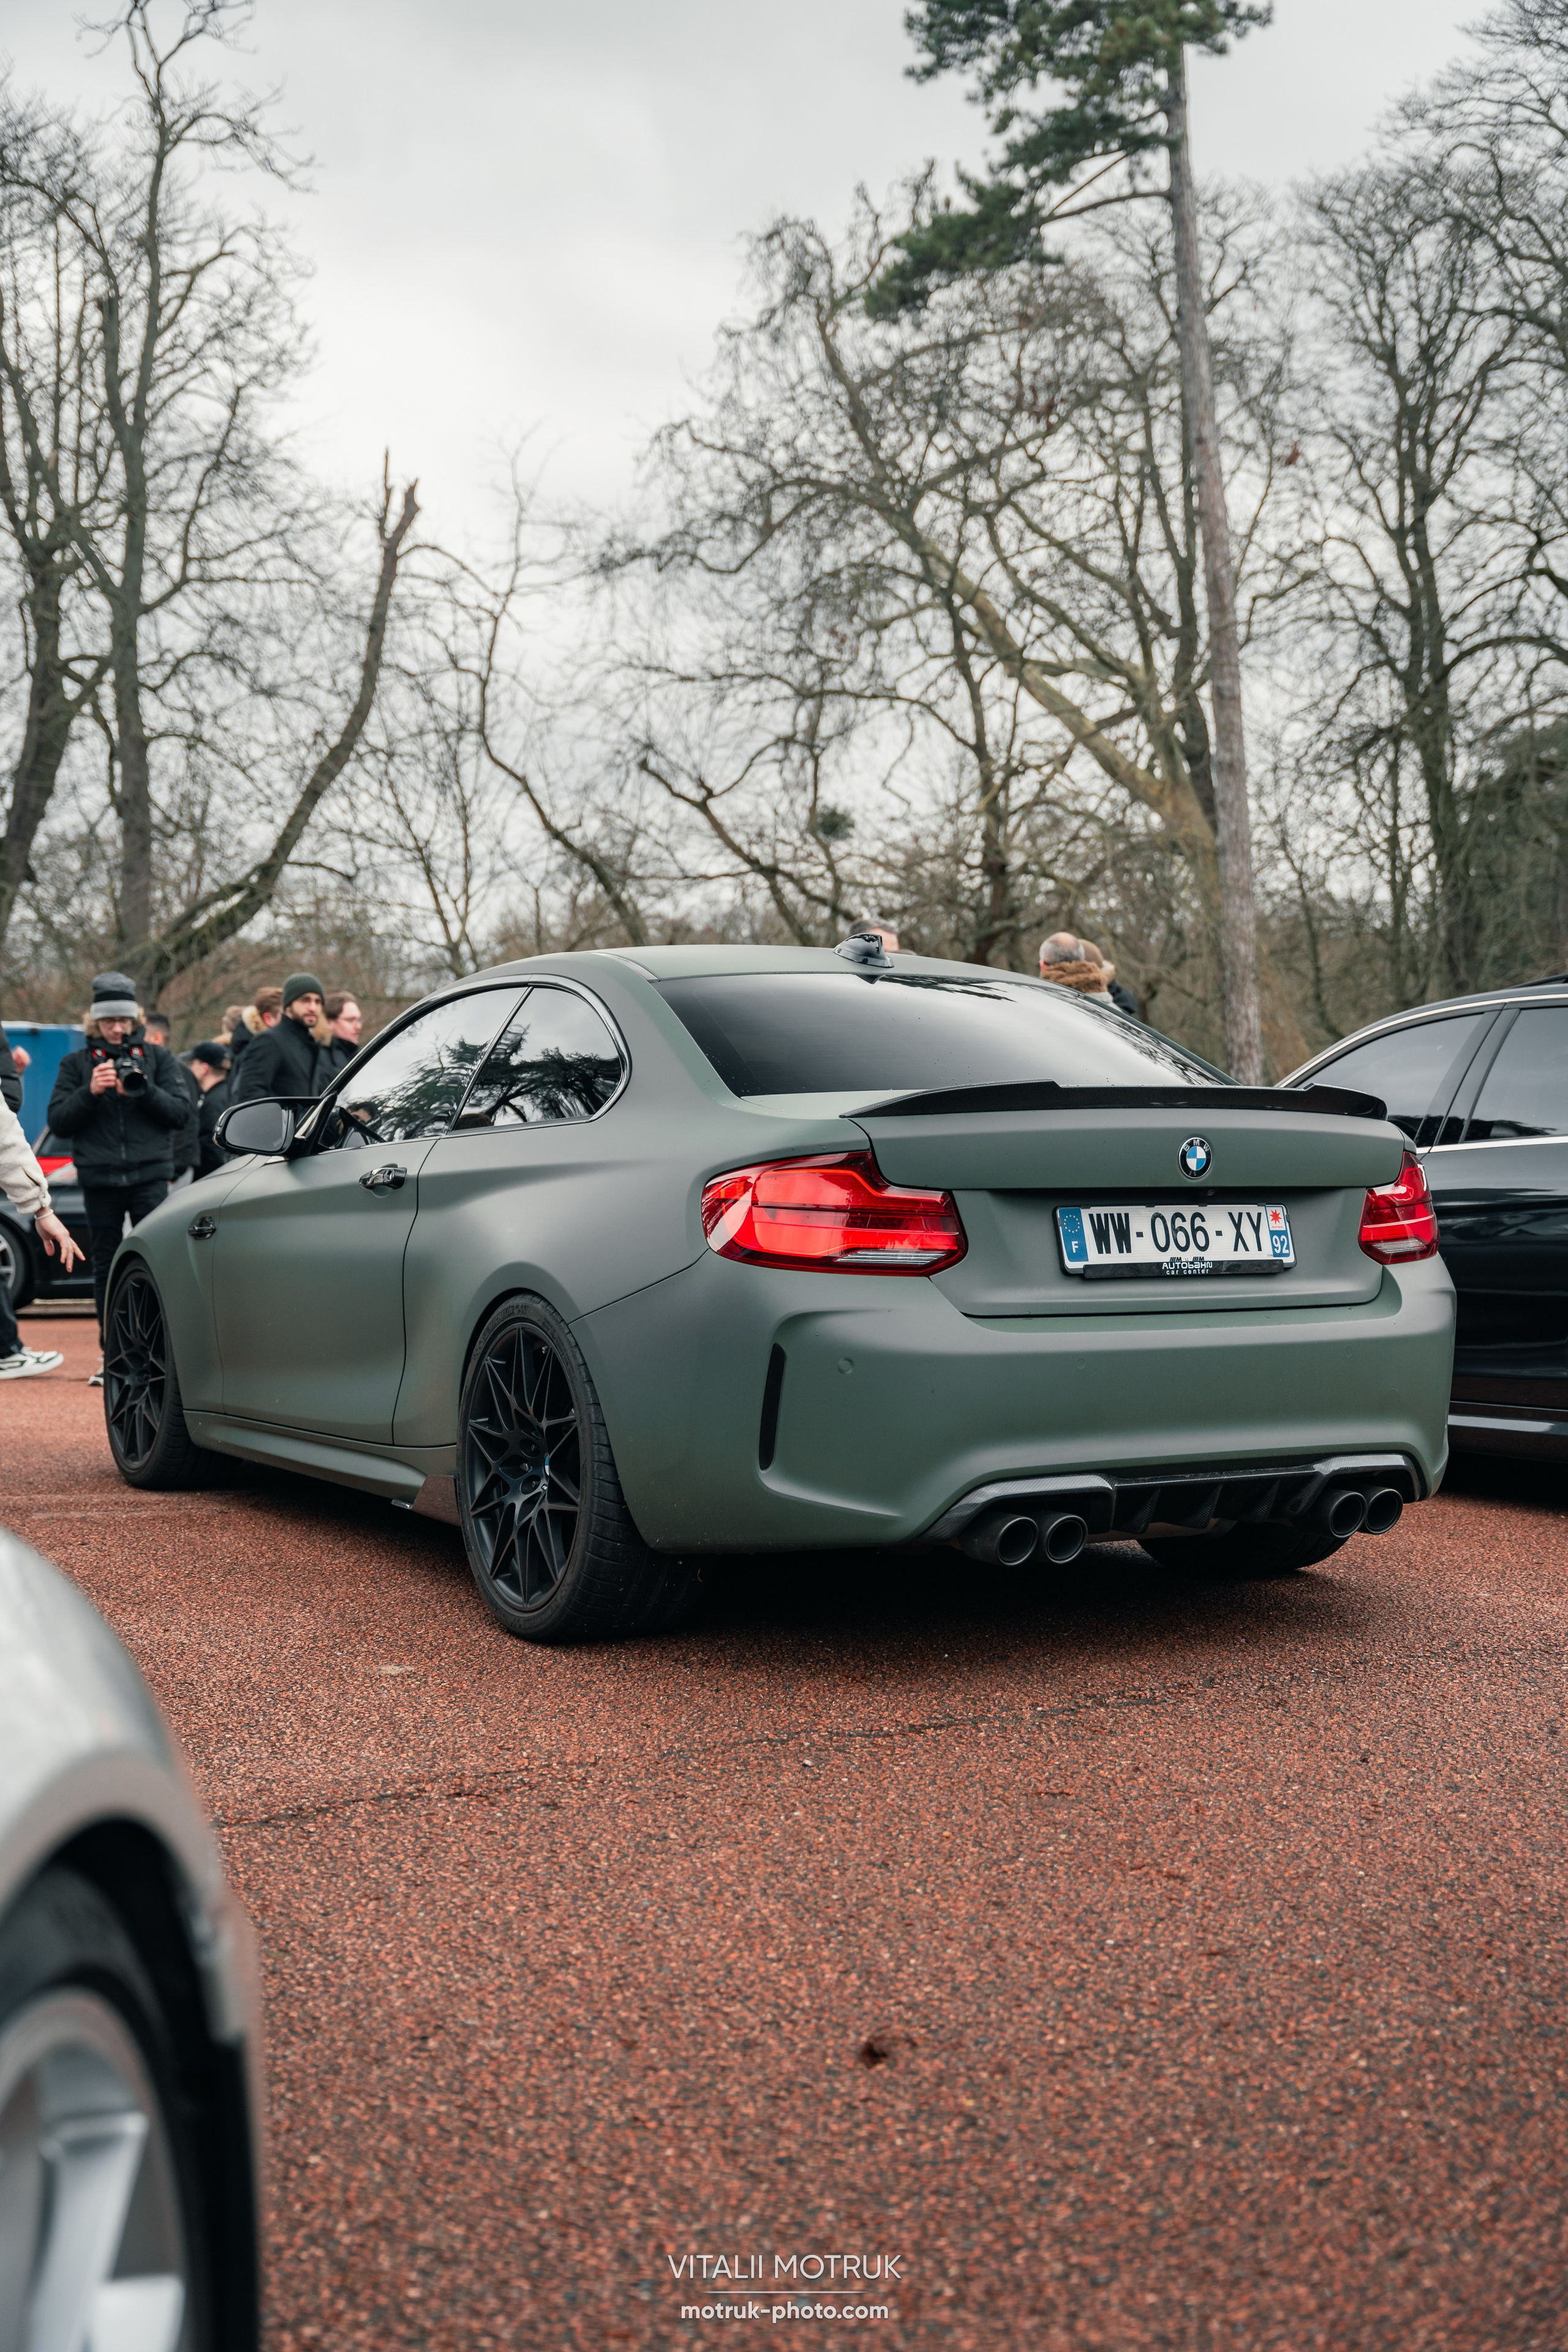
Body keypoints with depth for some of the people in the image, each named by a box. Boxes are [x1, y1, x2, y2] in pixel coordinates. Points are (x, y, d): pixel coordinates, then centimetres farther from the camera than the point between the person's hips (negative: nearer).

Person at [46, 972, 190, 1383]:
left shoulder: (158, 1059, 8)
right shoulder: (77, 1064, 9)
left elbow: (181, 1111, 0)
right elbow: (58, 1121, 2)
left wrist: (143, 1090, -15)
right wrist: (90, 1092, -14)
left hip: (150, 1177, -1)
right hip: (100, 1180, 2)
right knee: (106, 1268, 6)